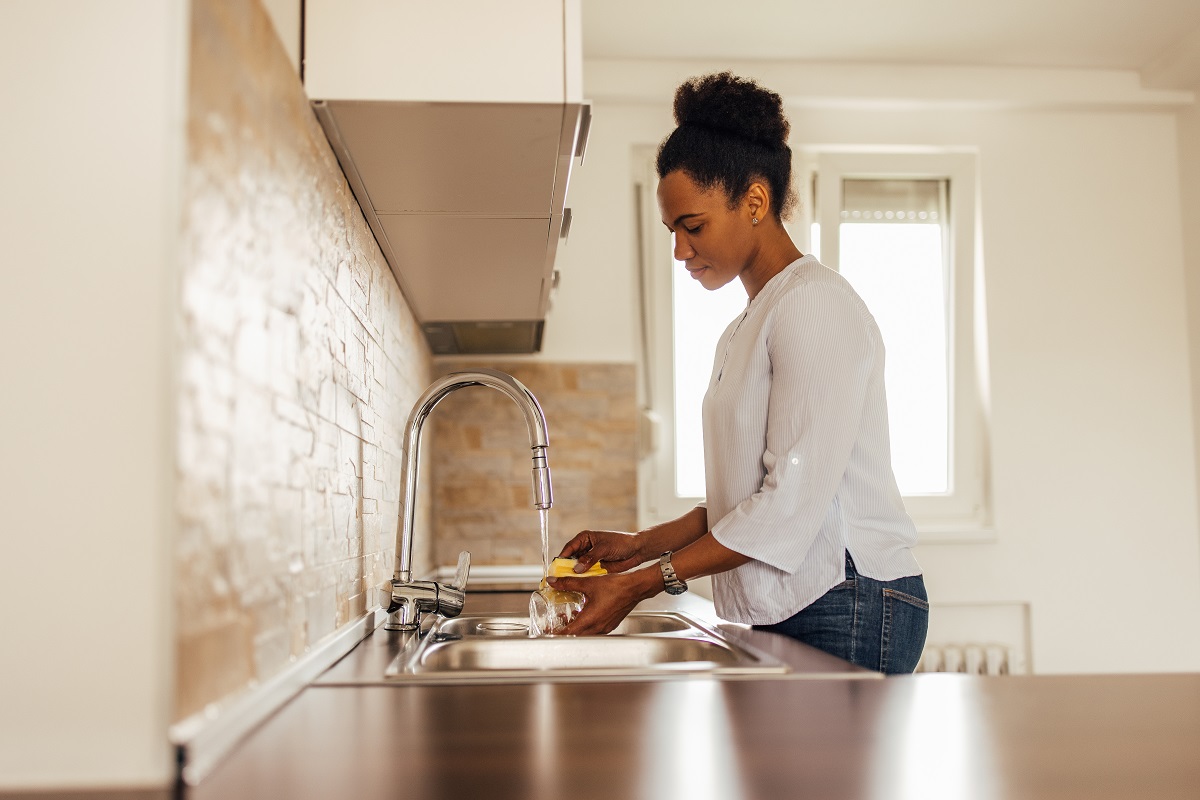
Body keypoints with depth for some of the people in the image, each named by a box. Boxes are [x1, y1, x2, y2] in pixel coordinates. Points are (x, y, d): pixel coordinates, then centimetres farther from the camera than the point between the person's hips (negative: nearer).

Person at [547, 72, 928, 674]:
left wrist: (641, 584, -15)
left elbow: (793, 502, -18)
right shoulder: (743, 331, 18)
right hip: (788, 612, 8)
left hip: (850, 607, -8)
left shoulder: (812, 303, -11)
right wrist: (640, 545, 7)